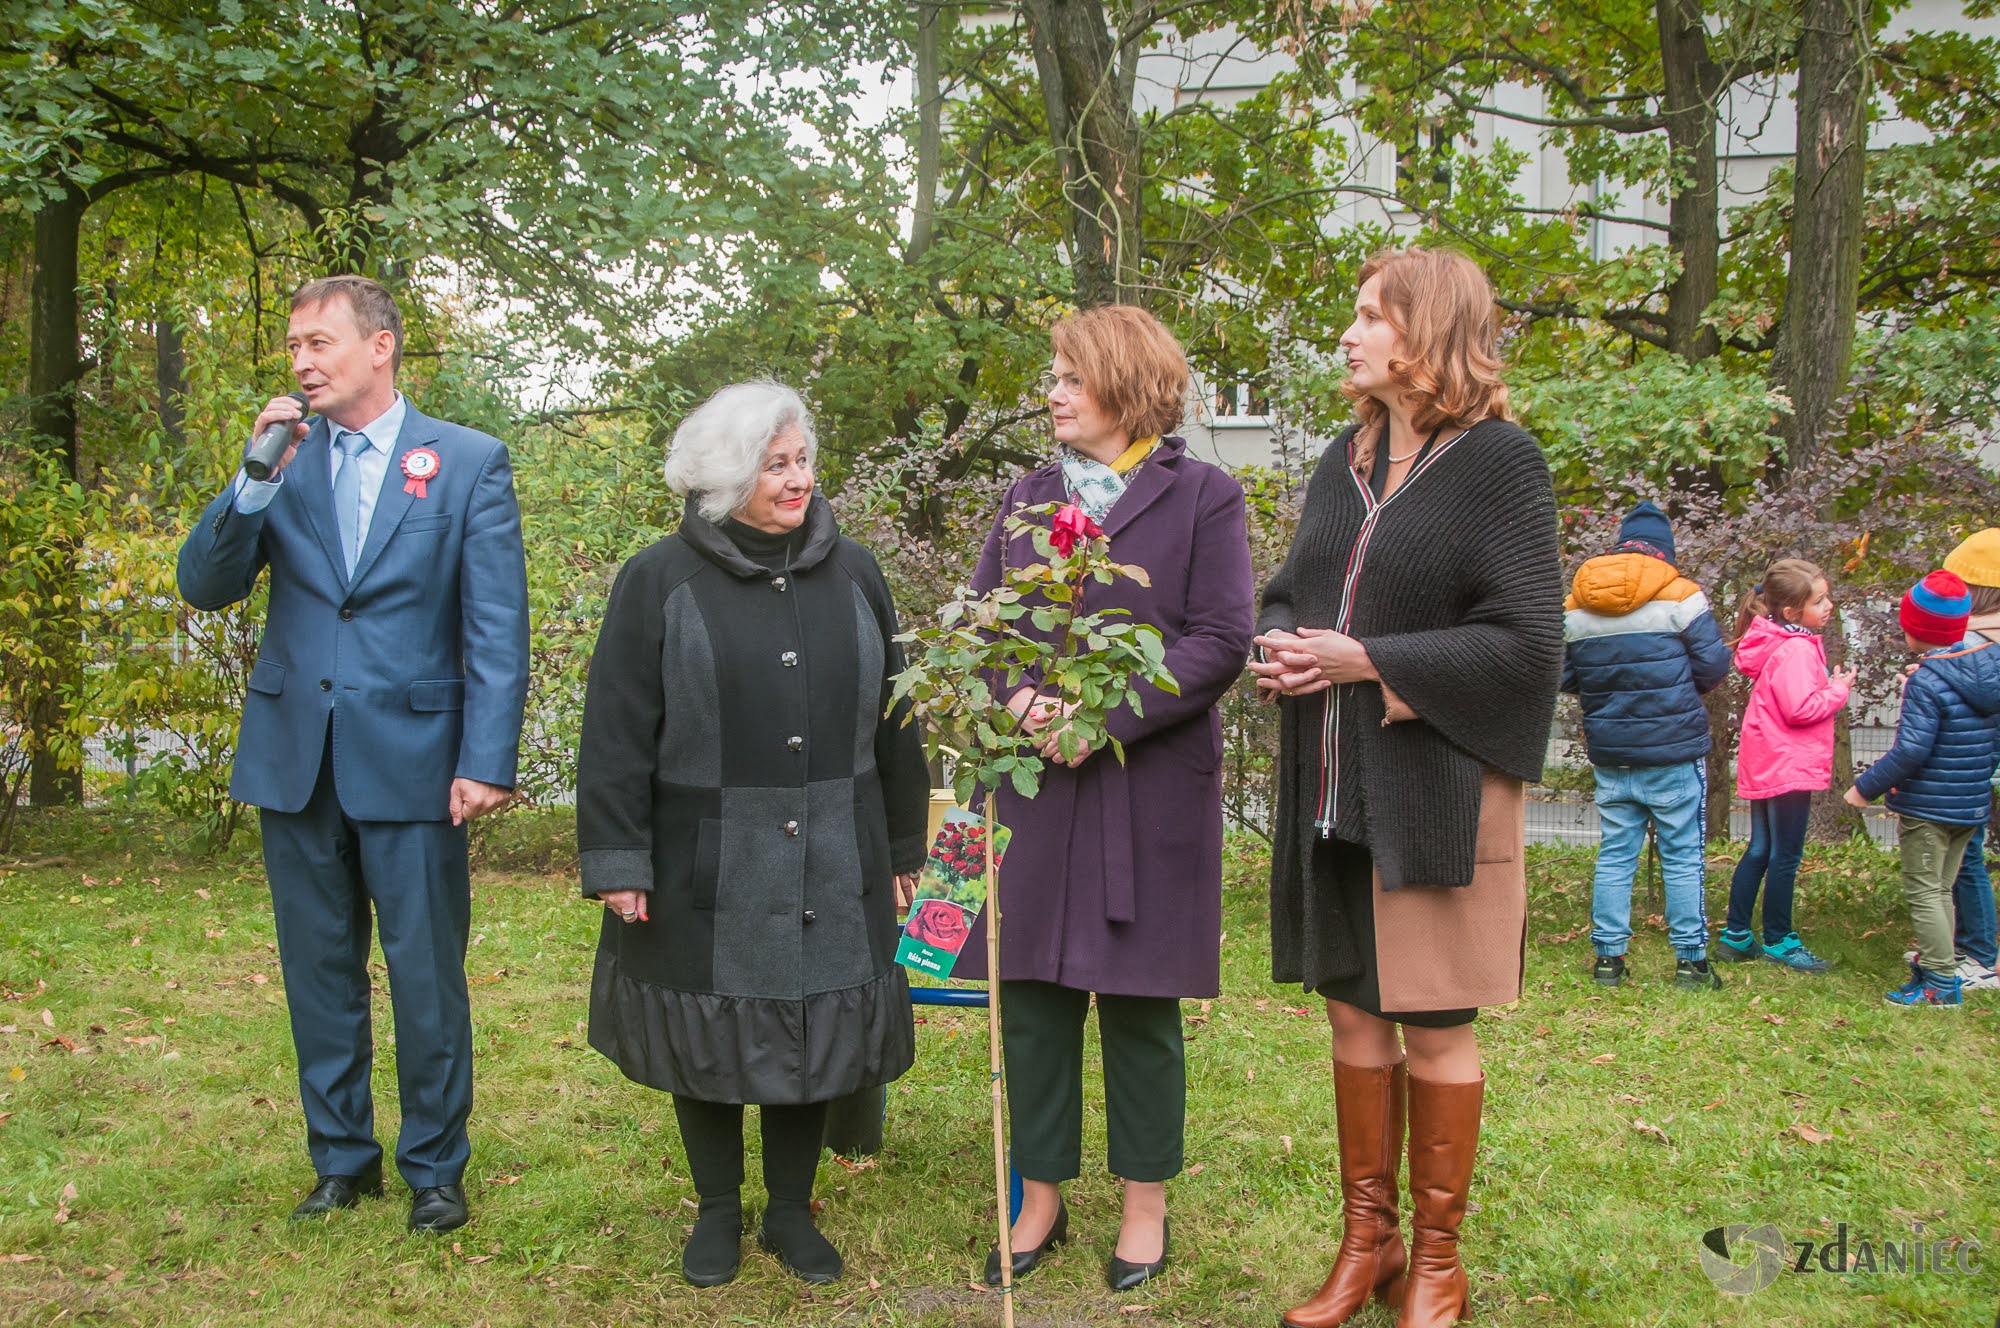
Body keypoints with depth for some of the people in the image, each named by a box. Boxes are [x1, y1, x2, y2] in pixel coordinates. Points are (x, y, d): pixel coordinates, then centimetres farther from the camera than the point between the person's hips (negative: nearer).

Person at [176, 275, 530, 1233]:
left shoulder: (469, 463, -2)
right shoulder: (283, 458, 9)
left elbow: (498, 627, -6)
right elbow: (203, 586, 2)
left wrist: (487, 760, -13)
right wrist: (256, 480, -12)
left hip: (410, 759, -4)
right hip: (295, 757, 4)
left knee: (426, 976, 4)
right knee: (319, 970, 14)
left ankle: (434, 1166, 21)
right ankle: (341, 1157, 29)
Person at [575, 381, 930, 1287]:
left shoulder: (853, 575, 5)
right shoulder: (659, 581, -4)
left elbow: (892, 720, 10)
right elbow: (617, 732, -5)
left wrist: (902, 845, 11)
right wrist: (616, 860, -8)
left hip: (829, 866, 3)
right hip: (706, 865, -2)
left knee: (815, 1031, 10)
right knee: (712, 1035, 9)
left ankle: (791, 1211, 28)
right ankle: (717, 1211, 30)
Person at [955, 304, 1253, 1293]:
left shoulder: (1202, 496, -1)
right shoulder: (1027, 497, 14)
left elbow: (1222, 641, -8)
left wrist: (1109, 718, -17)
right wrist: (1016, 698, -10)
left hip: (1150, 789, -4)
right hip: (1036, 785, 4)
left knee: (1139, 1005, 5)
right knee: (1032, 994, 7)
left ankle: (1146, 1204, 22)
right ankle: (1041, 1200, 22)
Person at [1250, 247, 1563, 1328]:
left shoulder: (1496, 460, -8)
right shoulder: (1345, 462, 11)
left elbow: (1524, 640, -14)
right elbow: (1290, 590, 19)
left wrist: (1366, 661, -17)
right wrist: (1279, 648, -4)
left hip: (1438, 790, -6)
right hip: (1333, 787, 6)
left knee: (1433, 1030, 3)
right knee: (1353, 1014, 12)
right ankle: (1367, 1238, 27)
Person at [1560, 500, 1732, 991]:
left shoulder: (1575, 605, 3)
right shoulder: (1681, 596, -8)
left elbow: (1566, 678, 8)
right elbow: (1713, 667, -6)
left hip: (1609, 754, 4)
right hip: (1674, 751, -3)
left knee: (1615, 855, 10)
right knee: (1683, 857, 5)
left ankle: (1608, 958, 12)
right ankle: (1690, 961, 9)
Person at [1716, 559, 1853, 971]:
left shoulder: (1775, 643, 10)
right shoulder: (1797, 649, -20)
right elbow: (1801, 709, -24)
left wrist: (1830, 686, 9)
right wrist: (1838, 691, -11)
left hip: (1764, 764, 10)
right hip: (1789, 766, -10)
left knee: (1760, 849, 16)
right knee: (1786, 856, 1)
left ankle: (1735, 936, 21)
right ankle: (1778, 942, 11)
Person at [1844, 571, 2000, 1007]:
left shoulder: (1927, 681, -19)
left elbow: (1911, 749, -24)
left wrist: (1866, 787, -15)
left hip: (1927, 805, -8)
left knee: (1923, 892, 0)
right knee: (1940, 889, 17)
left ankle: (1941, 983, 1)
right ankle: (1933, 966, 25)